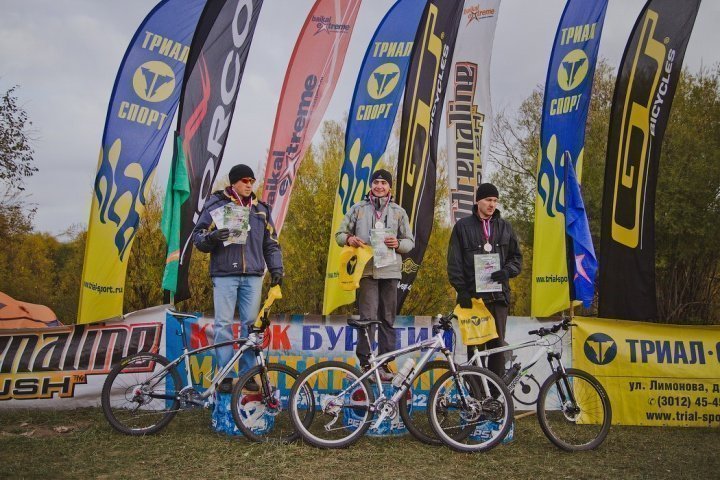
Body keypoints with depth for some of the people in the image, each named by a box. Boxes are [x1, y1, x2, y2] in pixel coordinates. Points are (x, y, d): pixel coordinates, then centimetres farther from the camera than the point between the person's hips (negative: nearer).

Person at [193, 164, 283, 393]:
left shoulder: (261, 209, 16)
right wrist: (211, 237, -19)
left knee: (251, 323, 5)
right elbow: (198, 237, 3)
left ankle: (247, 373, 14)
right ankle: (225, 375, 6)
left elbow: (271, 242, 19)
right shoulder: (215, 205, 4)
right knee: (223, 324, -3)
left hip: (253, 275, 3)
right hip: (224, 274, -3)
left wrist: (276, 268, 9)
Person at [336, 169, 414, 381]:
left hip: (390, 270, 2)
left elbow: (410, 242, 13)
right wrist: (349, 239, -11)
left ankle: (385, 365, 11)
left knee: (387, 319, 5)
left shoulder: (398, 211, 14)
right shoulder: (358, 209, 11)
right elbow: (339, 234, 12)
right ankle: (364, 362, -3)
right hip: (366, 270, -2)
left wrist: (398, 243, -9)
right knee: (368, 316, -9)